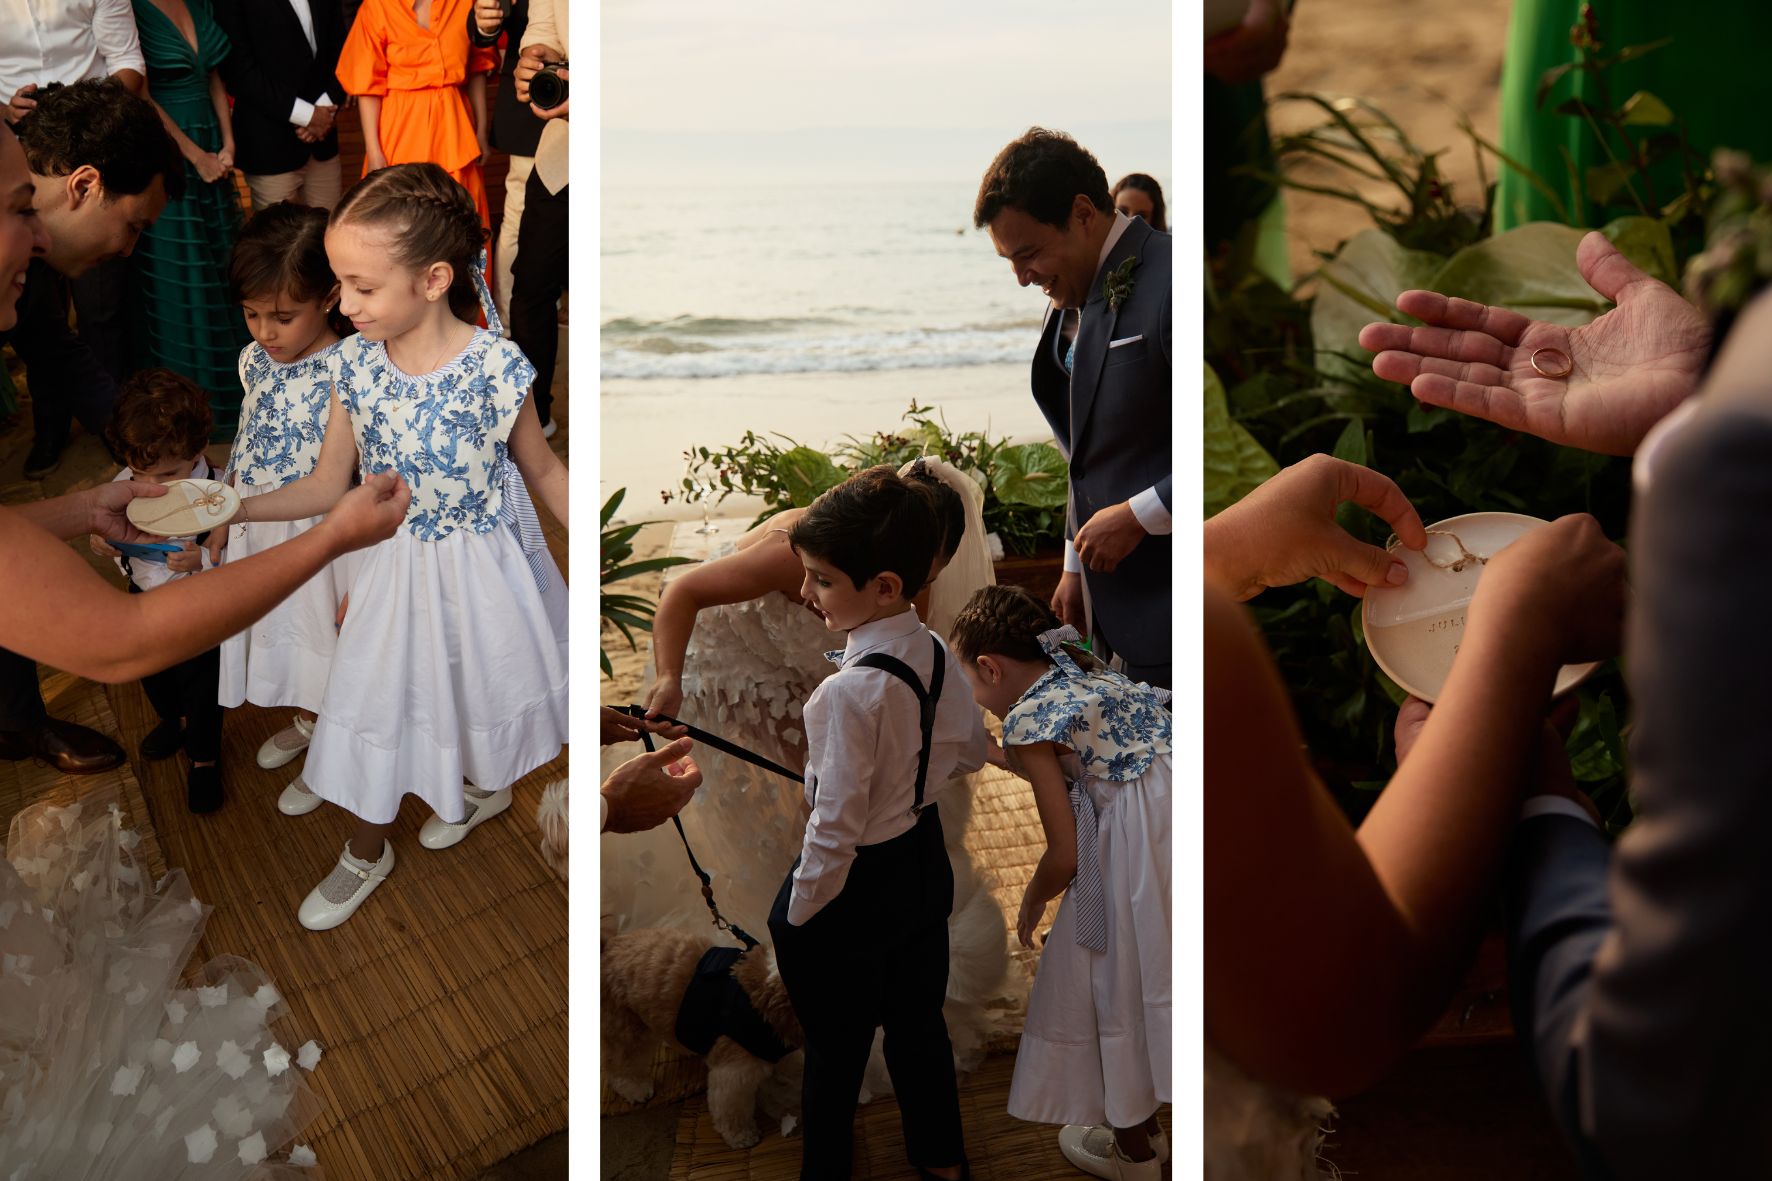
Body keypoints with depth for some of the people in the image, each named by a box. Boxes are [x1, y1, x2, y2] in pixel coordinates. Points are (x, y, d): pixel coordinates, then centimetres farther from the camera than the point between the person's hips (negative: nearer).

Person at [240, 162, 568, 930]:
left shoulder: (496, 369, -24)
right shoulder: (355, 365, -13)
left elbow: (541, 472, -8)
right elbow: (328, 486, -4)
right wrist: (227, 508, -13)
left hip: (481, 572, -3)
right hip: (396, 570, 3)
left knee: (481, 687, 21)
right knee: (371, 703, 14)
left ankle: (487, 784, 57)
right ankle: (366, 853, 39)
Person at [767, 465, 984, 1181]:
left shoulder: (850, 692, -32)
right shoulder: (936, 655, -9)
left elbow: (836, 827, -25)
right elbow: (971, 752, 8)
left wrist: (796, 919, -14)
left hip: (859, 882, -8)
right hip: (925, 860, 8)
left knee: (835, 1048, 14)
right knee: (918, 1017, 26)